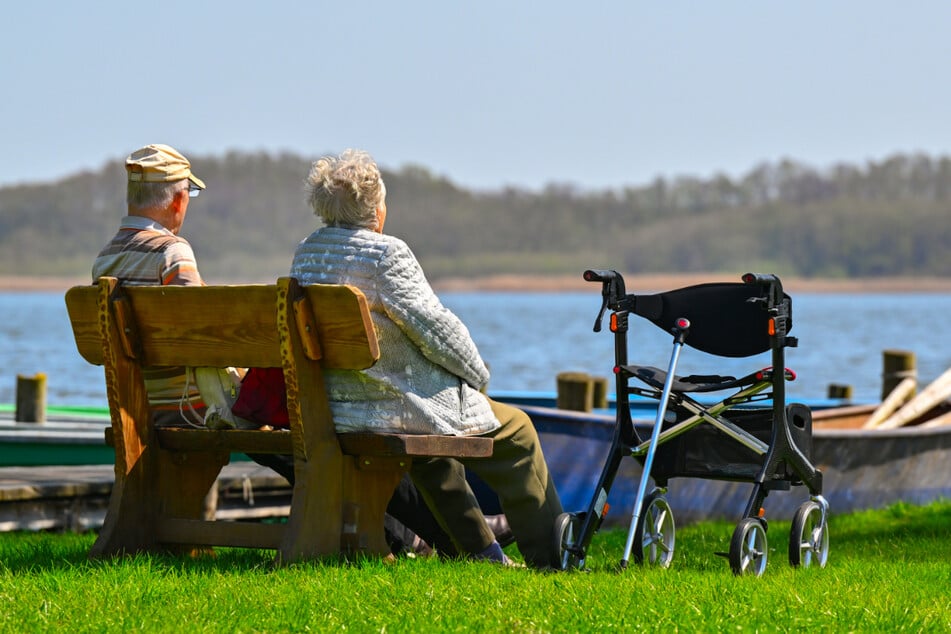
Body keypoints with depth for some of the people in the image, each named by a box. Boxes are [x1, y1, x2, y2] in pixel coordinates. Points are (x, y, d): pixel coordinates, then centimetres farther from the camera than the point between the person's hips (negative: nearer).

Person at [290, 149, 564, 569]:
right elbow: (436, 328, -16)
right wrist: (477, 372, 4)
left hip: (332, 409, 8)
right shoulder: (387, 254, -18)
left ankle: (478, 548, 41)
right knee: (515, 431, 11)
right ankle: (550, 559, 16)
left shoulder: (306, 253, 6)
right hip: (395, 409, -8)